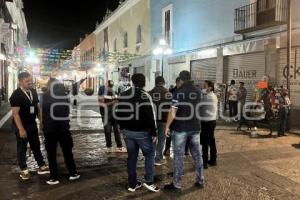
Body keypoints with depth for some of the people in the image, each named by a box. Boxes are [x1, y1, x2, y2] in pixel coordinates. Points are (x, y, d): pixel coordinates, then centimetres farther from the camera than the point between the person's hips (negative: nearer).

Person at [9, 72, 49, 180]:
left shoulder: (34, 91, 2)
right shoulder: (16, 94, -17)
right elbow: (15, 113, -19)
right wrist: (21, 129, -22)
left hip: (32, 124, 6)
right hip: (21, 125, -6)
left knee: (36, 146, 14)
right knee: (22, 148, 8)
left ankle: (42, 166, 25)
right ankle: (23, 170, 23)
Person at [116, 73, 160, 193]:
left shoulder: (123, 95, 5)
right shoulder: (145, 96, -14)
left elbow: (118, 113, 11)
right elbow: (150, 116, -18)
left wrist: (122, 126, 23)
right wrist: (154, 132, -12)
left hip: (127, 131, 5)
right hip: (142, 132, -5)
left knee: (132, 157, 13)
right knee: (149, 155, 11)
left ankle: (132, 184, 19)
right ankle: (149, 181, 5)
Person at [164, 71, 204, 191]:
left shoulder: (179, 92, -11)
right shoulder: (198, 92, 6)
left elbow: (173, 112, -17)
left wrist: (167, 126, -10)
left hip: (180, 128, -5)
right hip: (195, 128, 5)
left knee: (179, 155, 2)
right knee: (197, 154, 13)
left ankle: (176, 184, 9)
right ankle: (200, 181, 23)